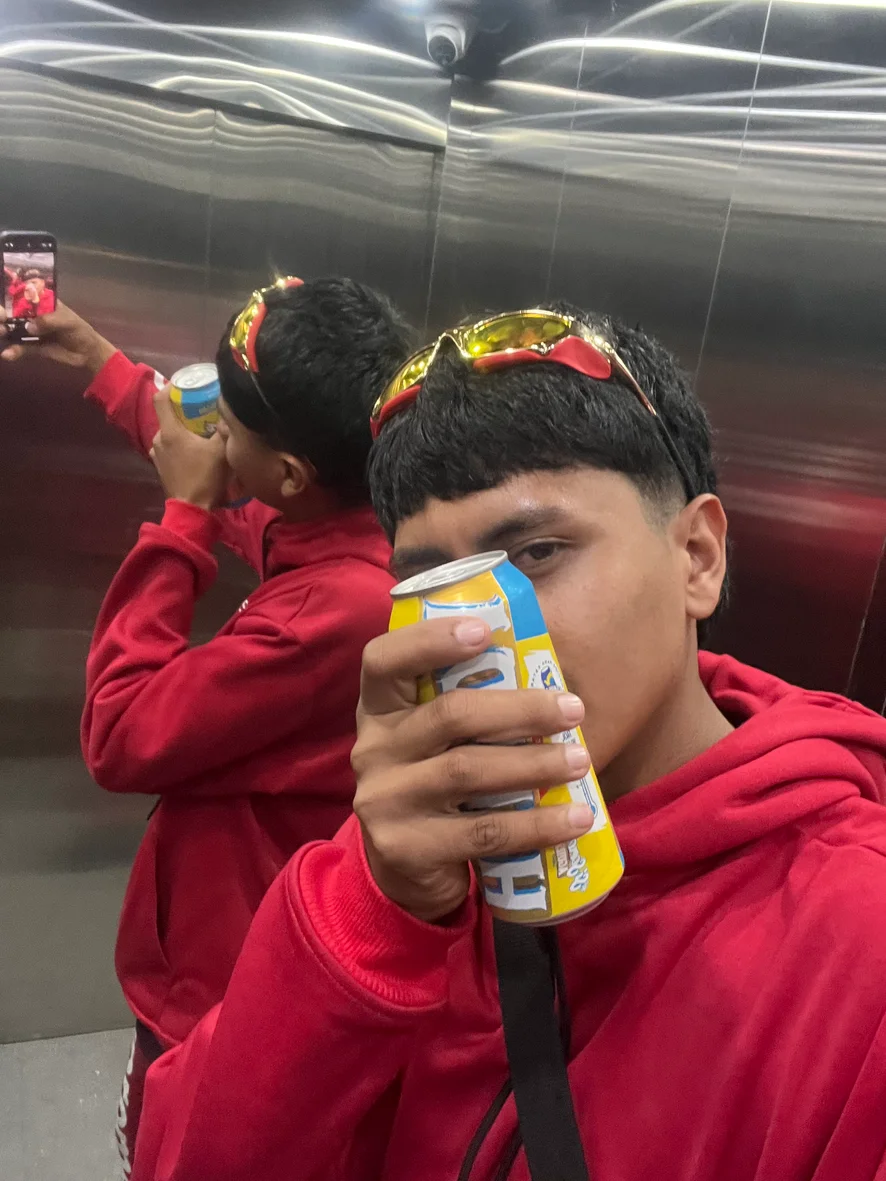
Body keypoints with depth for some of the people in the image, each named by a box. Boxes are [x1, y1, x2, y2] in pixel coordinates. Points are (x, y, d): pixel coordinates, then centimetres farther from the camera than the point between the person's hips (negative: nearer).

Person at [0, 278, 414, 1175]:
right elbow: (232, 493, 13)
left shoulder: (332, 609, -36)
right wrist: (101, 364, 17)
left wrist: (182, 518, -24)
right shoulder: (344, 527, -8)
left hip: (230, 995, -8)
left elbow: (120, 737, -27)